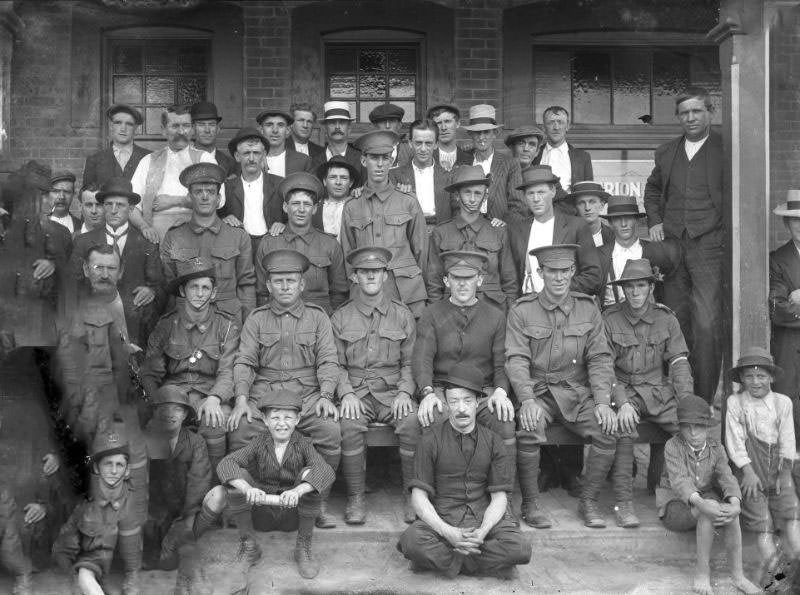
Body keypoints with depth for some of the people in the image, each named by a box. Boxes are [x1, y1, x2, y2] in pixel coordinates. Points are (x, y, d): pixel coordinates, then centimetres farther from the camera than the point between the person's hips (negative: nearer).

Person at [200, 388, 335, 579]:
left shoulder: (303, 444, -10)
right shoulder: (259, 443, -7)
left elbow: (326, 471, -30)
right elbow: (226, 464, -24)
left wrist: (298, 491, -49)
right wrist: (247, 488, -44)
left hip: (293, 515, 0)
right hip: (261, 512, 1)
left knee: (309, 473, -26)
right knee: (238, 475, -23)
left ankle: (303, 547, -13)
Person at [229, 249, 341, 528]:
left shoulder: (317, 316, 14)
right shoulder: (256, 318, 15)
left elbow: (328, 361, 6)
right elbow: (244, 361, 6)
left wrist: (326, 395, -12)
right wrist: (241, 399, -12)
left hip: (308, 393, 0)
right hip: (263, 393, 1)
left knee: (331, 431, -29)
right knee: (239, 432, -27)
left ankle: (319, 503, -11)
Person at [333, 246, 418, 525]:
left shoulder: (402, 314, 10)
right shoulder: (340, 317, 9)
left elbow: (409, 362, 10)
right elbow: (335, 364, 7)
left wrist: (404, 392, -7)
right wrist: (347, 393, -10)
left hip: (393, 390, 0)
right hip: (355, 390, 0)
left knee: (412, 422, -30)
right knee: (349, 424, -32)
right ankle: (356, 498, -18)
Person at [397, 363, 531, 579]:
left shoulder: (492, 442, 6)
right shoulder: (431, 440, 0)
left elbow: (499, 497, 2)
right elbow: (419, 496, -4)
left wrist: (482, 532, -18)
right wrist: (447, 532, -20)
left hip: (485, 517, 2)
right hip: (442, 517, -2)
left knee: (520, 548, -27)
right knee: (413, 540, -34)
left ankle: (439, 557, -13)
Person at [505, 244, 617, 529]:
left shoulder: (587, 309, 8)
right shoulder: (521, 311, 1)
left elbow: (600, 358, 4)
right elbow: (516, 359, -7)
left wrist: (602, 401, -11)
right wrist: (527, 400, -23)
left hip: (578, 392, 2)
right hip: (537, 391, -2)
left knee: (608, 431, -23)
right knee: (528, 431, -31)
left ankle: (589, 501, -2)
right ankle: (530, 504, -10)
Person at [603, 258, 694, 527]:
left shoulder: (667, 319, 9)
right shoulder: (609, 319, 0)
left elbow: (679, 364, 3)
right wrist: (622, 402, -21)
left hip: (661, 391, 3)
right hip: (624, 391, -2)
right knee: (622, 427, -33)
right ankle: (624, 503, -26)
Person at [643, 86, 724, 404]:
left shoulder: (726, 148, 0)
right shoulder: (666, 152, 16)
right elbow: (652, 189, 29)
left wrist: (726, 229, -9)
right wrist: (654, 221, 14)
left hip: (709, 246, -5)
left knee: (707, 324, -13)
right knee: (676, 322, 10)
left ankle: (703, 399, -3)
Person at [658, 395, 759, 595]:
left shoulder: (716, 449, 0)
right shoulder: (673, 446, -13)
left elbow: (727, 479, -13)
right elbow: (679, 481, -27)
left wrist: (735, 504, -35)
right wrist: (701, 504, -46)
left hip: (705, 502, 4)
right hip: (675, 507, -4)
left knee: (729, 511, -29)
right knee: (711, 507, -34)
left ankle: (738, 575, -22)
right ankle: (702, 571, -27)